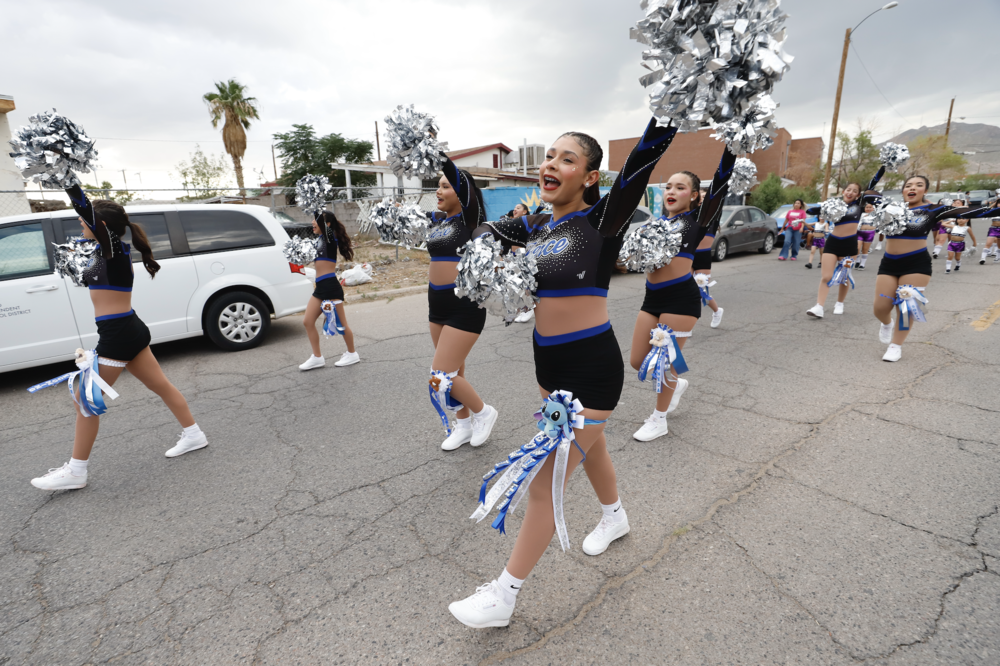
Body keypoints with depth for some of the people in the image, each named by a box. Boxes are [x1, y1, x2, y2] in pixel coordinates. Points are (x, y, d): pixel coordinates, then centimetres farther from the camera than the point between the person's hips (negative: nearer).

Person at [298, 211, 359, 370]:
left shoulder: (330, 238, -11)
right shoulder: (321, 239, 13)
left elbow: (324, 226, -25)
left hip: (330, 286, -9)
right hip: (320, 287, 9)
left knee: (340, 323, 2)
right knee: (308, 321, 6)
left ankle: (352, 354, 20)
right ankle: (317, 357, 16)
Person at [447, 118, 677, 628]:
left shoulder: (601, 220, -12)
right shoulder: (536, 226, 5)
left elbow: (645, 158, -23)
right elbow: (487, 235, 11)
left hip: (590, 366, -7)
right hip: (548, 360, 7)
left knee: (544, 481, 0)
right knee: (588, 446, 28)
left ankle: (503, 597, 18)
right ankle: (615, 517, 56)